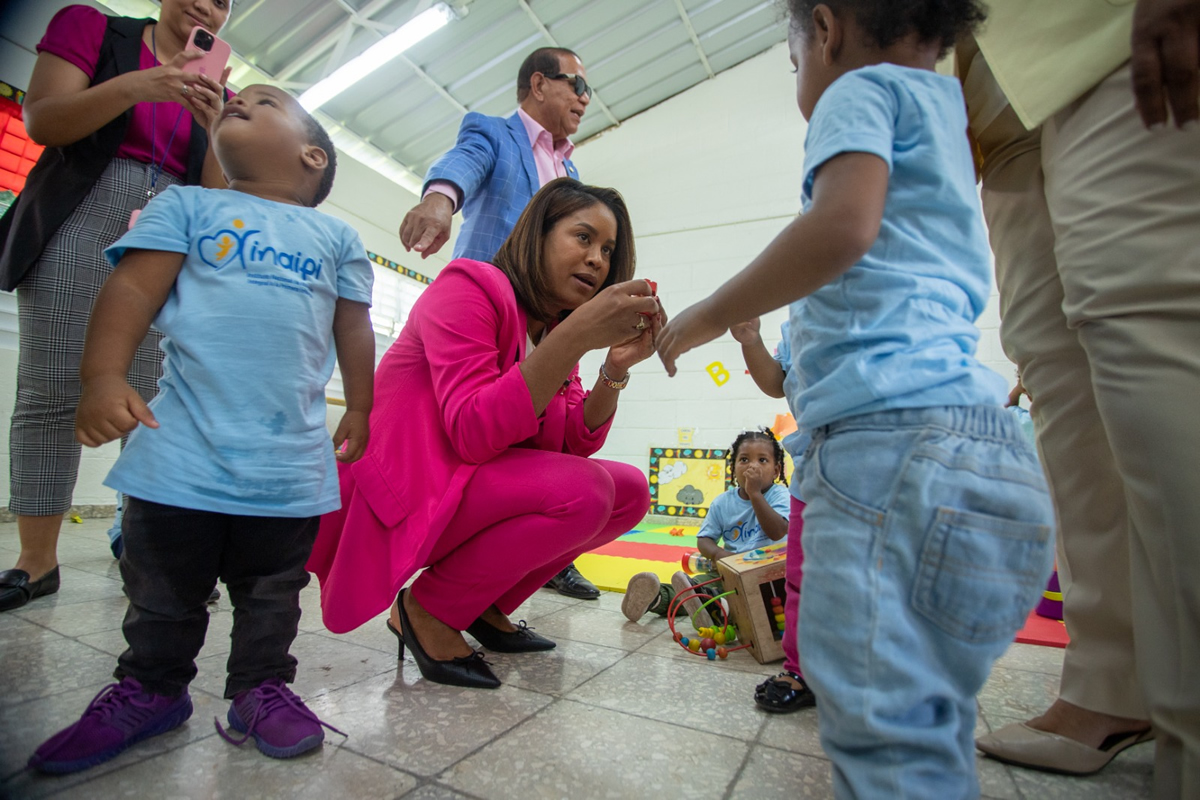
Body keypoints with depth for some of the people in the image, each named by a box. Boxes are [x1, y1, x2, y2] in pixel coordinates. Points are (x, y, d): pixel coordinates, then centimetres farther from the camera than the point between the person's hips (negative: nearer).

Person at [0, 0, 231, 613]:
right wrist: (133, 87, -12)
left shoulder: (216, 92, 19)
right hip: (80, 220, -1)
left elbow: (215, 193, 9)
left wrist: (213, 124, -6)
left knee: (155, 403, -8)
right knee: (52, 394, -6)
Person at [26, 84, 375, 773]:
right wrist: (105, 378, -13)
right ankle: (150, 688, 37)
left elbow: (354, 330, 12)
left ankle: (261, 686, 31)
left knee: (271, 592, 13)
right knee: (164, 589, 15)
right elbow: (132, 289, -1)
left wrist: (359, 412, 12)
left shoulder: (337, 236, 11)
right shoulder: (187, 206, 10)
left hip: (291, 462, 0)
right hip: (184, 448, 1)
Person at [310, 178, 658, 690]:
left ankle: (485, 603, 8)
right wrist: (578, 335, -31)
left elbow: (572, 445, -1)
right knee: (583, 490, -27)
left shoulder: (556, 328, 8)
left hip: (481, 483, 8)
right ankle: (427, 608, -6)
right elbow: (473, 433, -28)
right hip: (404, 498, -8)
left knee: (631, 489, 1)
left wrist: (616, 368, -16)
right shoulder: (470, 288, -14)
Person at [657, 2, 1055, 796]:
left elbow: (844, 225, -14)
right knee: (926, 731, 15)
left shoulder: (862, 87, 8)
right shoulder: (942, 111, 34)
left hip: (898, 435, -10)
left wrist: (710, 314, -3)